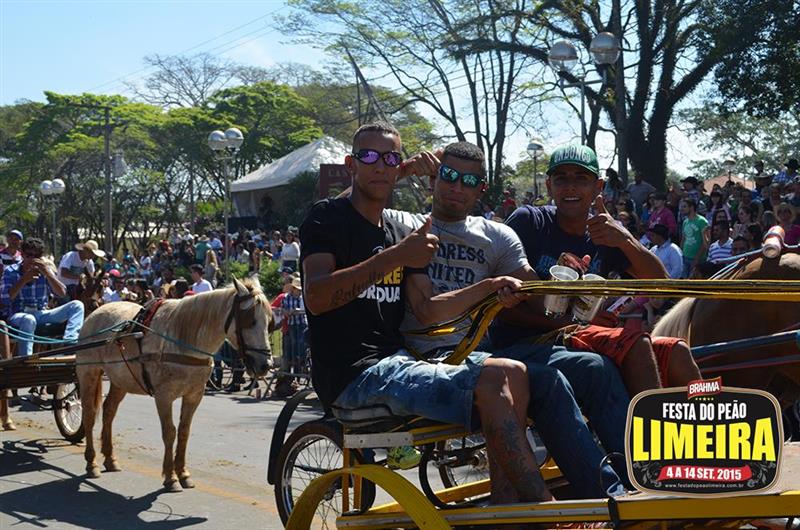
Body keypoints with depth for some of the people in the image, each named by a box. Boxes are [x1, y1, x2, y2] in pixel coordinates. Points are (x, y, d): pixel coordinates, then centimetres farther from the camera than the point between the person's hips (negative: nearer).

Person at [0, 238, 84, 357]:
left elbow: (62, 294, -3)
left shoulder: (45, 270, 8)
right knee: (29, 320, -41)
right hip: (18, 315, -4)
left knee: (77, 305, -13)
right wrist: (24, 279, -16)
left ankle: (69, 343, -36)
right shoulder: (10, 271, 1)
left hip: (41, 314, 4)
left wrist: (48, 274, -15)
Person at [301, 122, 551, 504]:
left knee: (513, 373, -7)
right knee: (490, 384, -24)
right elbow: (316, 298, -19)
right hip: (355, 373, -8)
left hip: (397, 361, 8)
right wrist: (394, 257, -24)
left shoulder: (399, 233, 21)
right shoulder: (327, 218, -1)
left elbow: (427, 310, 13)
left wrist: (490, 289, -1)